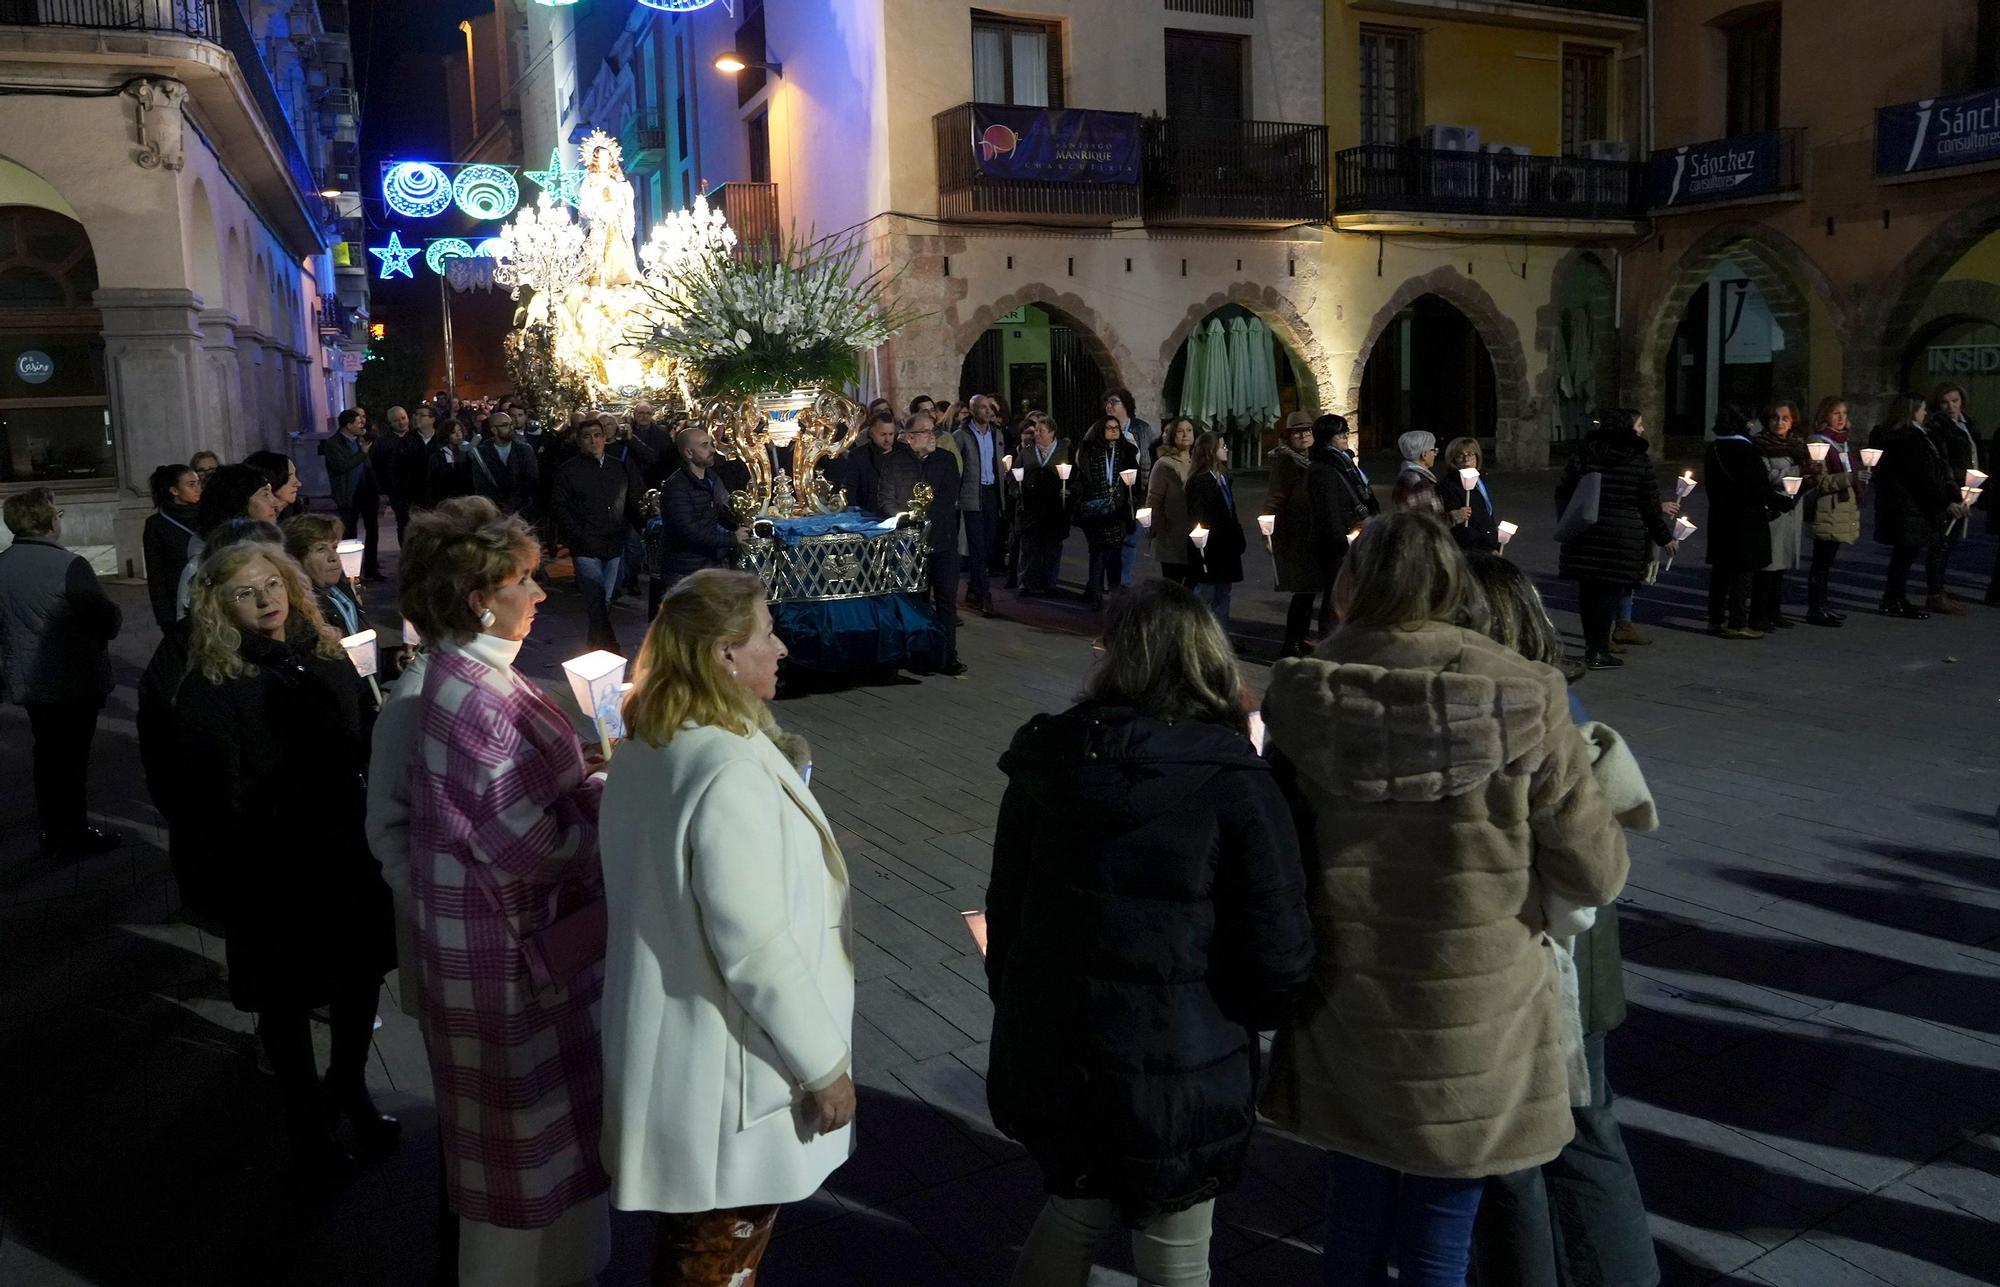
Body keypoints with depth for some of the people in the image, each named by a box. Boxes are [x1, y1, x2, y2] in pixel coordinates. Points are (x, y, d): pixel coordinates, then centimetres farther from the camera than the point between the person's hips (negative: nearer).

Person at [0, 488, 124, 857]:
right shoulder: (68, 565, -22)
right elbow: (109, 619, -18)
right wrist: (113, 619, 3)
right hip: (73, 681, -6)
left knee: (47, 754, 18)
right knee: (72, 757, 4)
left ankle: (52, 832, 29)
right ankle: (73, 835, 14)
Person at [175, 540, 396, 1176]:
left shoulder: (327, 657, 3)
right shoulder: (209, 689, -13)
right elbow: (219, 804, -13)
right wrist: (252, 878, -14)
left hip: (352, 855, 5)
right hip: (274, 876, -5)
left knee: (362, 973, 18)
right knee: (288, 997, 12)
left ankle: (349, 1084, 44)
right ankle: (305, 1117, 35)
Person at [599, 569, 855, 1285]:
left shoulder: (645, 748, 1)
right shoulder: (731, 771, -29)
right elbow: (758, 950, -27)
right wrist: (824, 1066, -18)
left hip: (669, 1041, 9)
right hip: (730, 1069, -9)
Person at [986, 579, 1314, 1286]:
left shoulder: (1045, 765, -5)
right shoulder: (1237, 786, -17)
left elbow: (1005, 914, 3)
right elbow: (1279, 957, -16)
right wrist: (1252, 1014, 7)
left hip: (1053, 1061, 4)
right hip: (1181, 1078, -4)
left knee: (1074, 1212, 28)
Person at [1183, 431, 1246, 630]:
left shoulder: (1223, 477, 12)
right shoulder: (1198, 481, -13)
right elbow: (1196, 517, -16)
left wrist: (1237, 539, 11)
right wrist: (1200, 550, -19)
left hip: (1226, 547, 8)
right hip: (1208, 549, -8)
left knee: (1223, 596, 13)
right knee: (1205, 594, -1)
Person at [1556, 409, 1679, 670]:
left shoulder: (1583, 453, 4)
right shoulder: (1640, 460, -5)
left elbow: (1563, 492, 6)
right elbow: (1649, 505, -1)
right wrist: (1665, 537, 11)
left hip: (1585, 534, 3)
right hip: (1622, 538, -3)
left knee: (1587, 590, 10)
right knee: (1609, 591, 1)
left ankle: (1591, 646, 17)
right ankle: (1600, 652, 4)